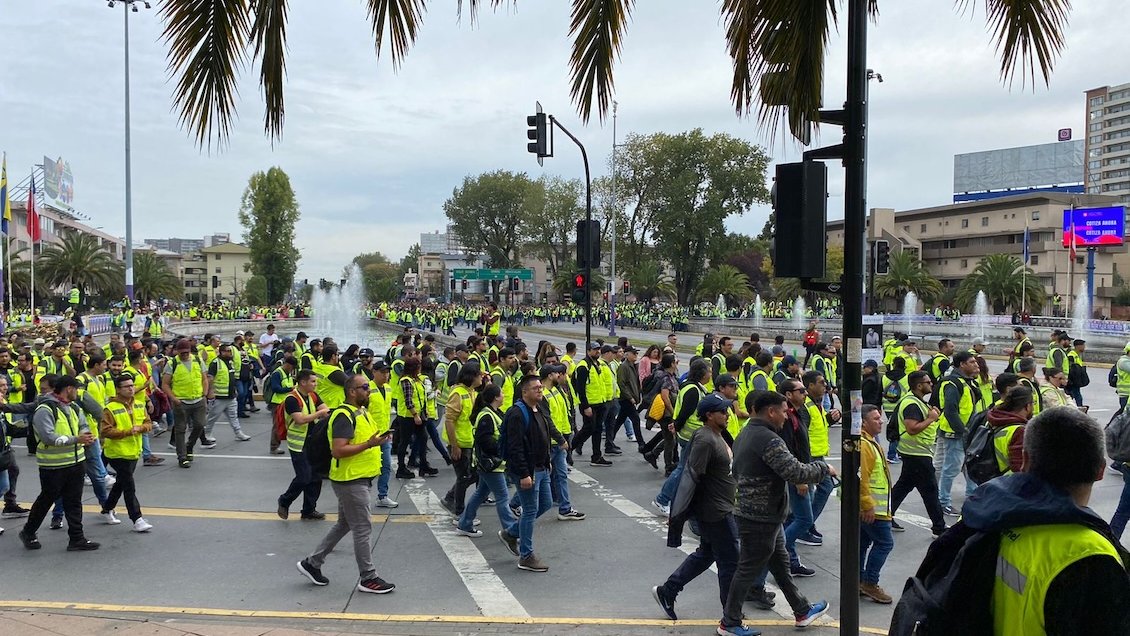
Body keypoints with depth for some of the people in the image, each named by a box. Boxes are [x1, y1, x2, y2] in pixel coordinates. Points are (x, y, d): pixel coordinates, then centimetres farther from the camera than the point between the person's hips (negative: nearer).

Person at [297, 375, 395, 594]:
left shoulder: (362, 411, 13)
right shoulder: (344, 416, -19)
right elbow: (338, 450, -26)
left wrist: (379, 438, 8)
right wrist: (368, 444, -28)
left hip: (361, 479, 10)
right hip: (350, 480, -10)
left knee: (344, 525, 19)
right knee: (363, 529, -2)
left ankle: (312, 563, 29)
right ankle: (368, 578, 8)